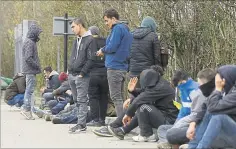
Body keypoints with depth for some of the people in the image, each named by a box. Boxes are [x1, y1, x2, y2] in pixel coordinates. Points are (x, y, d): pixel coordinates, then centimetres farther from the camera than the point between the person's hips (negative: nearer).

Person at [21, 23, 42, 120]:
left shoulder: (31, 42, 16)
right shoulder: (29, 42, -15)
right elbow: (28, 58, -22)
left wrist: (37, 66, 13)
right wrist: (37, 66, -14)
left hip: (30, 70, 10)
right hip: (30, 71, -10)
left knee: (29, 90, 13)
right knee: (30, 90, -7)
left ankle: (27, 109, 17)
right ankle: (26, 109, -5)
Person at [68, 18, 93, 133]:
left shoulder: (90, 40, -9)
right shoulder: (76, 41, 19)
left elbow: (90, 59, -15)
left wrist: (82, 73, -17)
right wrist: (70, 70, 13)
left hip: (82, 76, -9)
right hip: (72, 75, 9)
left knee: (81, 100, -8)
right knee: (76, 100, 10)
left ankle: (81, 124, -8)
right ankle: (81, 119, 16)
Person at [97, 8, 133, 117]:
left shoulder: (117, 29, -11)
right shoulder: (126, 29, 18)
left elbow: (112, 47, -18)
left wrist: (102, 50, 0)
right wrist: (105, 51, 13)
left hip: (114, 67, -10)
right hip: (123, 67, 10)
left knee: (116, 97, -8)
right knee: (119, 97, 14)